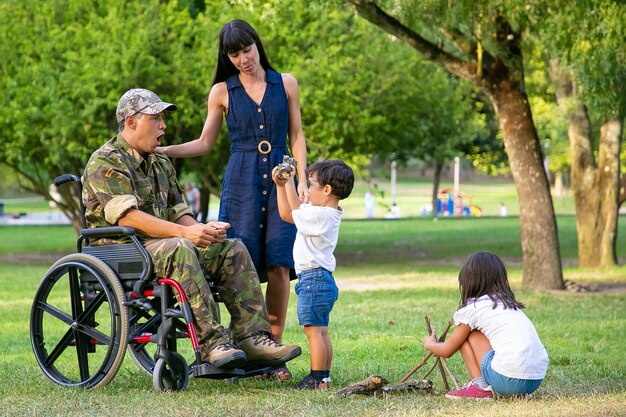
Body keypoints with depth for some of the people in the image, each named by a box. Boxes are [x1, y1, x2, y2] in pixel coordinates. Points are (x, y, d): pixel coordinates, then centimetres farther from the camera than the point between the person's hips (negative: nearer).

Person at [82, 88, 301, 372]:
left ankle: (252, 337, -17)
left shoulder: (161, 164, 21)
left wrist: (204, 230, -8)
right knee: (179, 250, -37)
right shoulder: (105, 163, -8)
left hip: (159, 244, 9)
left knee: (233, 249, -6)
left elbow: (178, 212, 17)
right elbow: (126, 217, -21)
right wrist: (184, 232, -29)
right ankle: (210, 342, -41)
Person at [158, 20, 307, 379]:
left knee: (279, 266, -7)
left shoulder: (286, 84, 9)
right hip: (241, 182, -1)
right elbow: (206, 143, 13)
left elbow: (297, 137, 10)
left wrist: (303, 181, 1)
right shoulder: (222, 92, 7)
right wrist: (162, 150, 0)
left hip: (279, 180, 1)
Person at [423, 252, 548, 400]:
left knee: (467, 333, 11)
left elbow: (447, 351, 16)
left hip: (508, 379, -7)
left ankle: (480, 387, 4)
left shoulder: (472, 308, 4)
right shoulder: (510, 304, 23)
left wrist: (430, 344, 38)